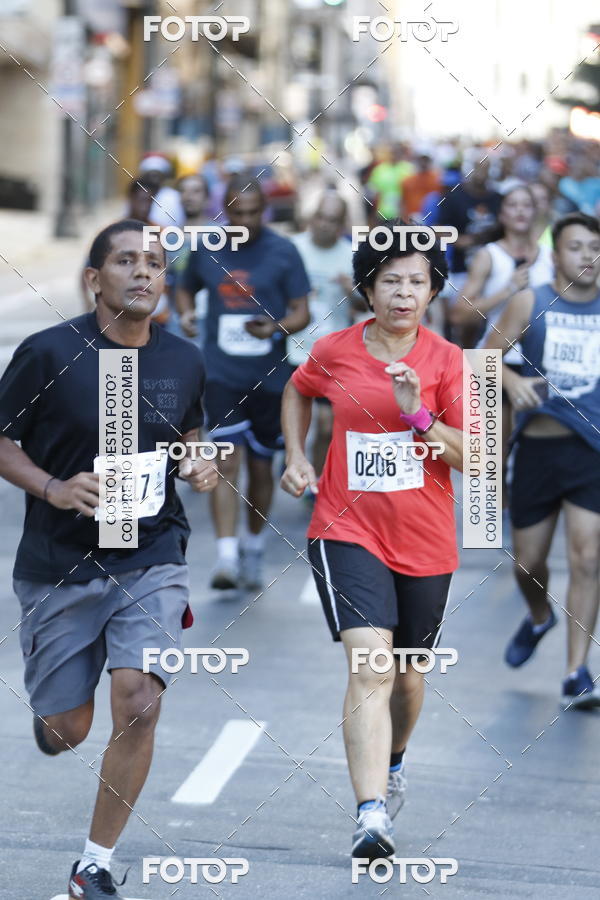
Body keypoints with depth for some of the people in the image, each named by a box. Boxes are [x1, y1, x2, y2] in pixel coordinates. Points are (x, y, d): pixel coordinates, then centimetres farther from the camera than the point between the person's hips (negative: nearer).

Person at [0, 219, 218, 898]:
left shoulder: (184, 361, 2)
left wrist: (200, 467, -1)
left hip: (152, 561, 2)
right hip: (60, 565, -2)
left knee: (138, 705, -16)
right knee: (70, 730, 5)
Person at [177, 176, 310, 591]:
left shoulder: (283, 251, -2)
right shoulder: (206, 248, 4)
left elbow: (301, 312, -1)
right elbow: (186, 288, 21)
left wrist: (276, 327, -21)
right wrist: (186, 312, -2)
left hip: (269, 375, 0)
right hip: (222, 373, 0)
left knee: (261, 467, 10)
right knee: (226, 463, -14)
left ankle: (254, 549, 29)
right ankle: (226, 557, -18)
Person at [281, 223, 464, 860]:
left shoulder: (447, 360, -4)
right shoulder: (334, 352, -1)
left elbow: (473, 458, -7)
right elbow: (298, 391, 22)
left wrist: (418, 416, -20)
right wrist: (296, 456, 10)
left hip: (424, 544, 2)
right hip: (348, 532, -2)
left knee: (407, 673, 16)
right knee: (370, 666, -19)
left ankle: (392, 761, 50)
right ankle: (371, 817, -27)